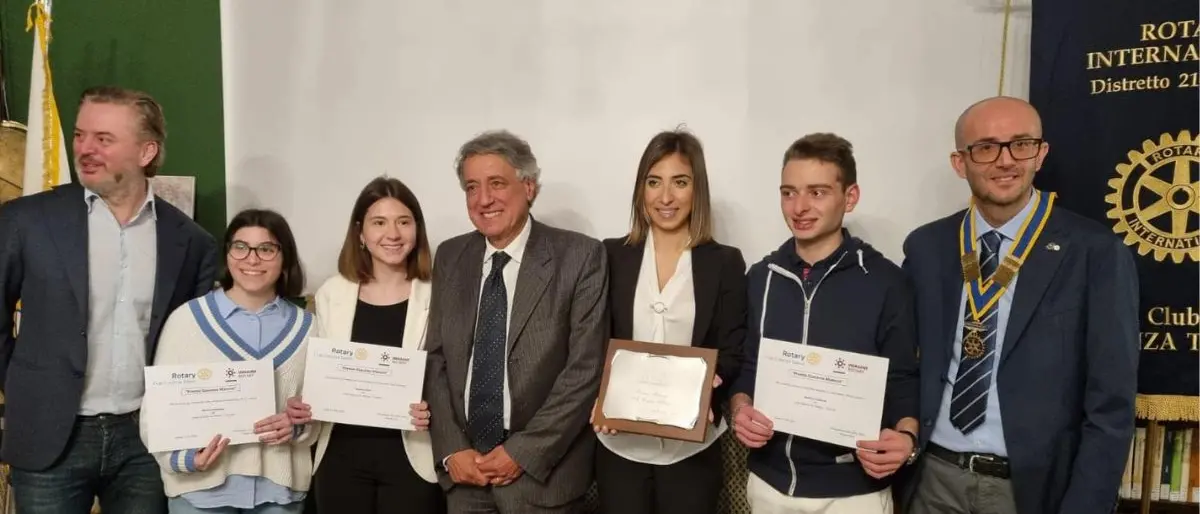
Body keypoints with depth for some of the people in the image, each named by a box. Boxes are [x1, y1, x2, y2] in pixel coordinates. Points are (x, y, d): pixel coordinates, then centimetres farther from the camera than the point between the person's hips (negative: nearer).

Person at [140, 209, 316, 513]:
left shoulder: (305, 327, 3)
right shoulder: (187, 317, -4)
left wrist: (298, 426, -12)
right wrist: (183, 457, -17)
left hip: (279, 488, 2)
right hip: (201, 486, -2)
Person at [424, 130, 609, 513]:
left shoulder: (580, 256, -9)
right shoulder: (450, 257, 4)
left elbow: (586, 368, -12)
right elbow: (436, 358, 6)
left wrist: (523, 452, -14)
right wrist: (450, 449, -5)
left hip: (542, 471, -3)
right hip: (464, 468, 4)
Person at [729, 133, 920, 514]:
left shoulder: (884, 280, -7)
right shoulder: (761, 277, 3)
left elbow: (903, 378, -4)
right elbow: (746, 366, 9)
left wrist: (905, 436, -21)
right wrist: (740, 408, -9)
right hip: (770, 479, 3)